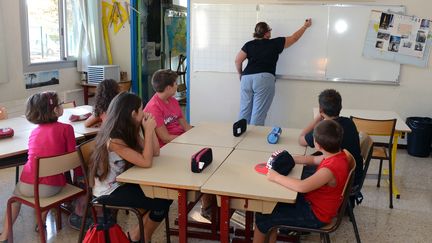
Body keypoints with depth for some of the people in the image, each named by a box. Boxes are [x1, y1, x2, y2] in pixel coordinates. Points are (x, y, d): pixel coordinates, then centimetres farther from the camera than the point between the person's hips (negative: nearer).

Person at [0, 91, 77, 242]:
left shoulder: (34, 131, 13)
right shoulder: (66, 128, -4)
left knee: (16, 193, 38)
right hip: (52, 188, -2)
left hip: (27, 186, 3)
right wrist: (80, 176, 14)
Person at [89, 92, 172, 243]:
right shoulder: (113, 140, -26)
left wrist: (150, 128, -7)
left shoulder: (129, 131, 1)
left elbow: (155, 152, 3)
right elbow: (146, 162, -30)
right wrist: (148, 130, -24)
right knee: (161, 203, -15)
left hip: (123, 183, 9)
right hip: (109, 191, -9)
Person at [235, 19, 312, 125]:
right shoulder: (275, 43, 8)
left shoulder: (249, 44, 12)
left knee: (244, 112, 8)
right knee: (258, 114, -3)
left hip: (247, 78, 4)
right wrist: (305, 26, 32)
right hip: (264, 79, -4)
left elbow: (238, 60, 5)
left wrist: (241, 74, 22)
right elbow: (294, 38, 18)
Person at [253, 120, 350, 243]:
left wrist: (276, 177, -30)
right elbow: (313, 159, 12)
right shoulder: (338, 154, -5)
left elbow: (302, 187, -44)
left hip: (315, 215, -9)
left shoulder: (330, 169, -34)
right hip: (313, 201, 9)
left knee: (263, 217, -4)